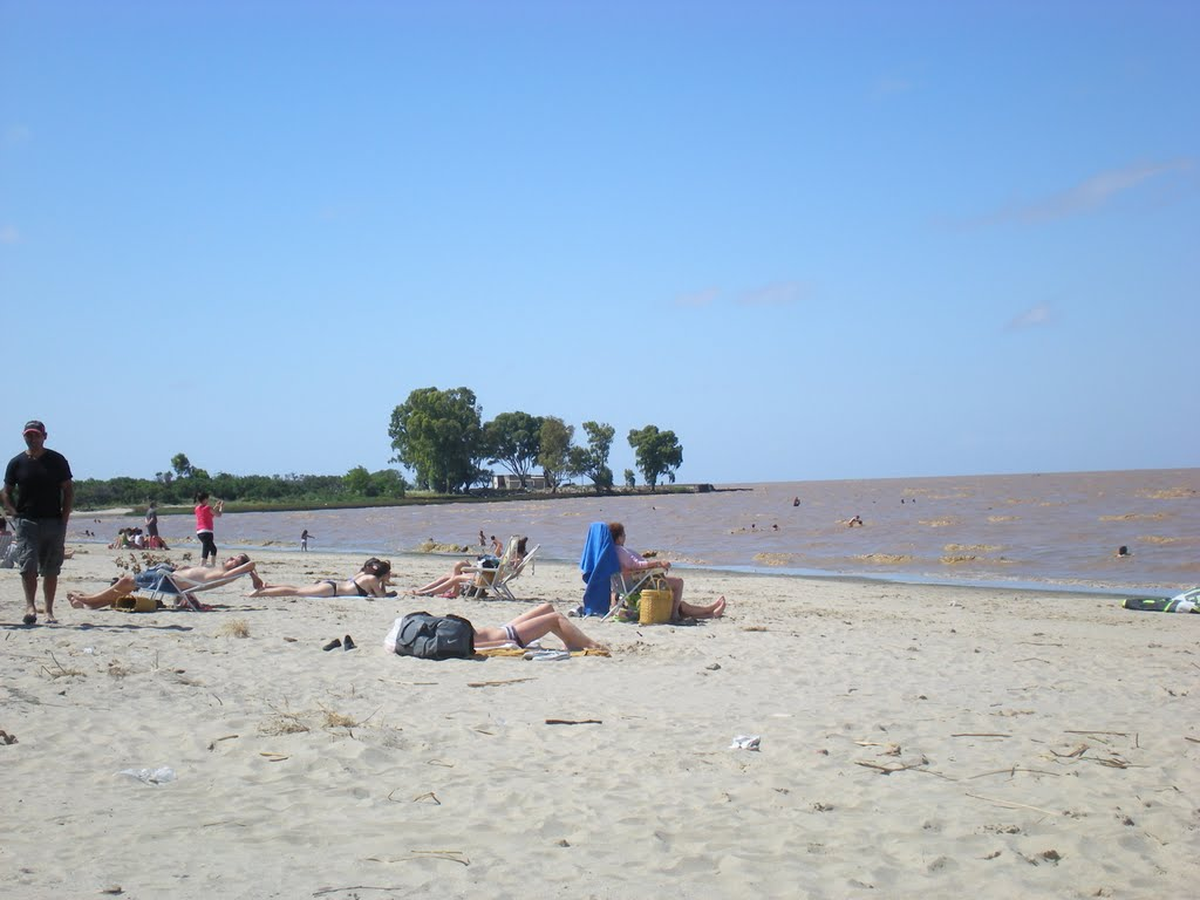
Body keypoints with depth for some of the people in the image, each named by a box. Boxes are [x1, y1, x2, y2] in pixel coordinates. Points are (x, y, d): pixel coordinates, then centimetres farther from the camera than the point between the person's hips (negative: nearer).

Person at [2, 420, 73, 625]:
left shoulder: (57, 460, 4)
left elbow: (69, 490, 6)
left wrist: (65, 517, -2)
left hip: (54, 521, 0)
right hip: (26, 521, 0)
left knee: (51, 570, 5)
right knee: (27, 565, -14)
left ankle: (49, 611, 11)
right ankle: (30, 605, -15)